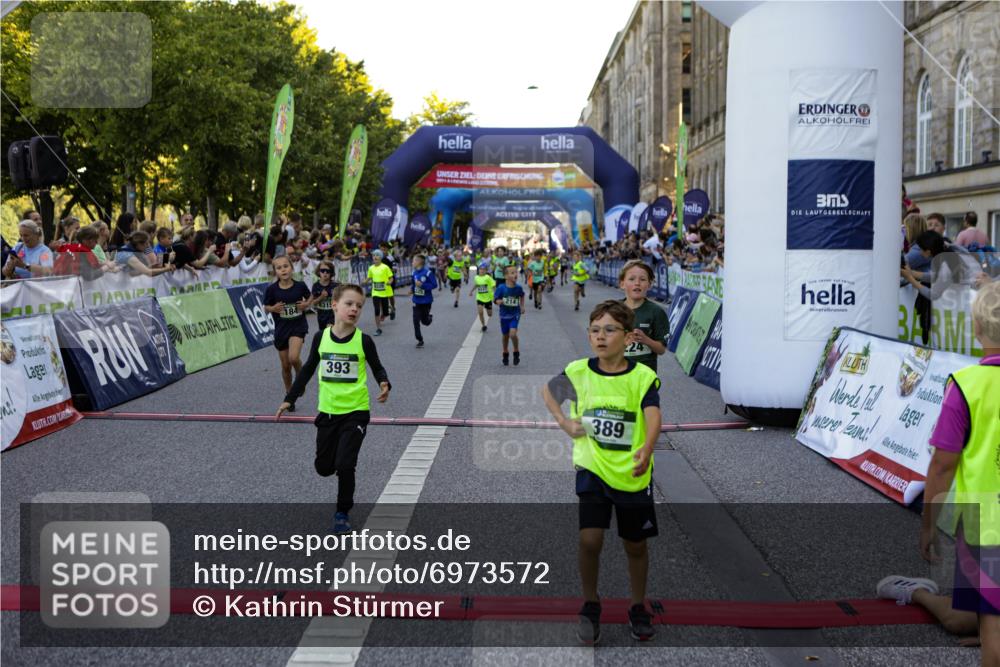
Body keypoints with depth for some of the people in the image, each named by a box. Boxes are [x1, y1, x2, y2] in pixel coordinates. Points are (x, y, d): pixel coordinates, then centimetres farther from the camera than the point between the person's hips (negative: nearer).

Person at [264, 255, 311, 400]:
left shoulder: (300, 286, -9)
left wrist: (306, 304, -10)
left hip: (298, 326, -1)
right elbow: (266, 307, 2)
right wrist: (273, 308, -19)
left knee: (293, 358, -23)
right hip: (281, 328, 2)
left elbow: (309, 297, 11)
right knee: (286, 365, 10)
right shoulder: (272, 289, -10)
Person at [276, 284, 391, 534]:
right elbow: (308, 369, 10)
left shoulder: (363, 340, -9)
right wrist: (289, 399, 12)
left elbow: (377, 368, 4)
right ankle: (347, 465, 48)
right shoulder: (321, 337, -3)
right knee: (323, 467, 12)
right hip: (327, 411, 3)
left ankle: (343, 512, 13)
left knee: (345, 466, -10)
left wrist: (384, 384, -18)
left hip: (356, 412, -3)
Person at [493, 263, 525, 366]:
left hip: (515, 314, -1)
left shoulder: (518, 288, -9)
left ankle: (516, 352, 6)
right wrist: (499, 301, -27)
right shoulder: (501, 288, -15)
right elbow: (495, 299, -7)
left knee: (513, 334, -19)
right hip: (504, 315, 1)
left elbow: (522, 296, 13)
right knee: (505, 336, 14)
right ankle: (505, 354, 38)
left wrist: (522, 306, 9)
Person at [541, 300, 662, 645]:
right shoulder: (577, 372, -4)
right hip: (592, 470, 1)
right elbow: (547, 391, 16)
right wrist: (565, 423, 1)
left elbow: (653, 418, -27)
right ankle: (590, 605, 14)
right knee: (590, 540, -11)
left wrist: (646, 450, -46)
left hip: (633, 475, 0)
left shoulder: (642, 376, -11)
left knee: (635, 546, 12)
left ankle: (638, 608, 35)